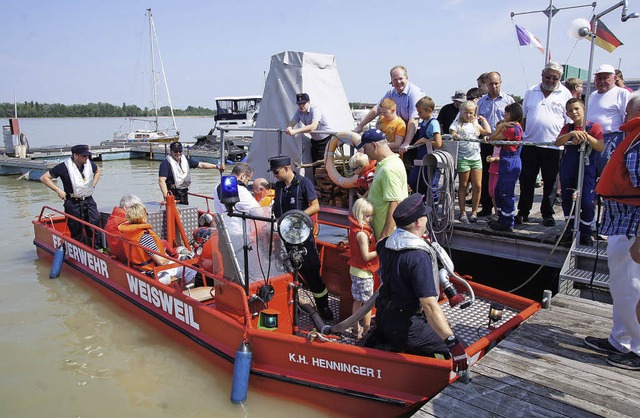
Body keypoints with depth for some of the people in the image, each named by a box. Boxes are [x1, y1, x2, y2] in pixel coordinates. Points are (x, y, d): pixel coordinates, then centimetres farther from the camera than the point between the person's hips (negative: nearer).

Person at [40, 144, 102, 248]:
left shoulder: (89, 164, 1)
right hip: (73, 203, -4)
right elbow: (44, 178, -8)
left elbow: (98, 171, 25)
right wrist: (58, 190, -12)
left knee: (95, 223, -4)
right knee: (76, 231, 4)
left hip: (89, 201, 4)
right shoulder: (64, 167, -13)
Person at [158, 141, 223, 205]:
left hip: (184, 193, 7)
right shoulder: (166, 163, -13)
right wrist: (166, 196, -32)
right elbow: (161, 181, -21)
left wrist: (217, 166, 0)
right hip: (172, 195, -7)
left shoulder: (185, 160, 7)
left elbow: (200, 165, 8)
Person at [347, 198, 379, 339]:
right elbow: (366, 256, -23)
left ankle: (356, 328, 27)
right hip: (364, 272, -9)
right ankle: (367, 331, 12)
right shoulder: (362, 234, -23)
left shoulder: (354, 229, 5)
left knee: (358, 300, 17)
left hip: (355, 270, 9)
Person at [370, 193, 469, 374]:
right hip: (405, 327, -8)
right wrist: (452, 342, -31)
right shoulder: (419, 257, -25)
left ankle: (380, 341, 13)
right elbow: (429, 305, -31)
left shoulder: (387, 244, -1)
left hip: (383, 317, 8)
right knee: (452, 352, 1)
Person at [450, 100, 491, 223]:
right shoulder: (457, 124, 2)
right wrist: (454, 136, -30)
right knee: (463, 186, 4)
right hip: (463, 158, -4)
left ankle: (474, 212, 12)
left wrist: (483, 120, 19)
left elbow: (488, 132, 12)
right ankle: (463, 212, 11)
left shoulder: (475, 124, 16)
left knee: (477, 186, 2)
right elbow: (452, 134, -8)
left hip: (476, 157, 4)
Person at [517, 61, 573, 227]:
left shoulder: (565, 94, 4)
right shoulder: (531, 92, 11)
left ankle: (547, 215, 17)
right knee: (526, 180, 7)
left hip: (553, 145, -2)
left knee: (550, 182, 6)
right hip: (529, 143, 2)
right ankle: (523, 212, 17)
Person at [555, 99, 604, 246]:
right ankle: (570, 230, 24)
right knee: (567, 200, 10)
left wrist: (586, 136, -23)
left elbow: (601, 147, -12)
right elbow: (558, 142, -8)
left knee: (587, 202, -5)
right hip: (567, 170, 4)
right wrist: (572, 134, -24)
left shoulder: (594, 127, 0)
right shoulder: (568, 128, 10)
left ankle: (586, 232, 10)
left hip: (586, 169, -4)